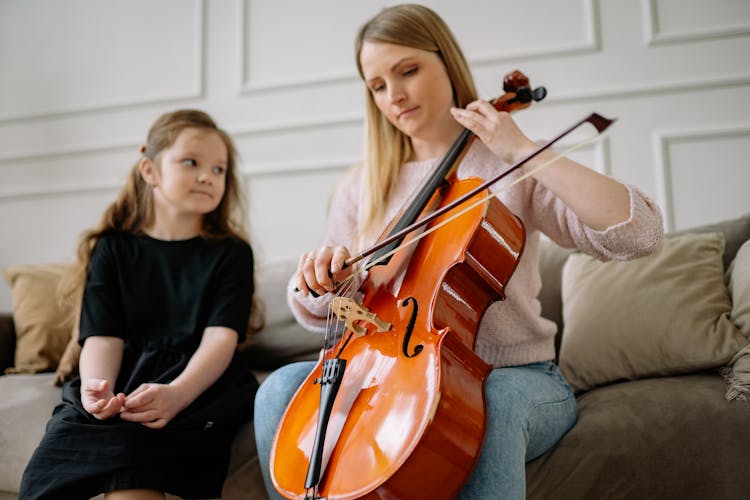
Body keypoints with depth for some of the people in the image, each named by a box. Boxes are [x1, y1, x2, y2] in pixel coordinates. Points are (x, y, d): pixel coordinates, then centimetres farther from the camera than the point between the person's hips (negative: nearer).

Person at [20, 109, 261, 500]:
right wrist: (98, 390, -21)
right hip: (124, 385, 3)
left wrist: (175, 394, -27)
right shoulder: (113, 248, 13)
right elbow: (103, 337, 2)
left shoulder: (231, 253, 7)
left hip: (199, 384, -2)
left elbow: (221, 338, -7)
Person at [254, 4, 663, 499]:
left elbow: (638, 234, -15)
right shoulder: (361, 187, 8)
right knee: (284, 388, -22)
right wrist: (318, 278, -14)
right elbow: (318, 314, 10)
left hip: (515, 377, -2)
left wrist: (523, 150, -16)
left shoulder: (511, 169, 0)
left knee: (490, 400, -36)